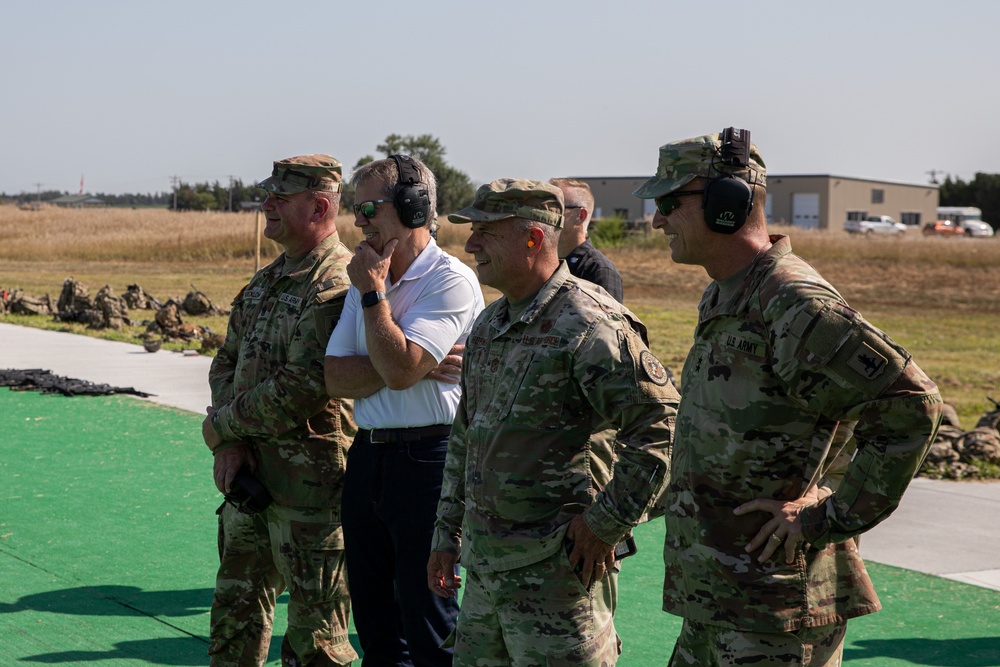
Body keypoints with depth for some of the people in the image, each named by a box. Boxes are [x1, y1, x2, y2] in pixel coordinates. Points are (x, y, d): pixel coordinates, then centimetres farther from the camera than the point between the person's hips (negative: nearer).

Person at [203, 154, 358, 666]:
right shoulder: (268, 279, 13)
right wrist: (230, 445, -3)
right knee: (235, 610, 20)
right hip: (249, 476, 9)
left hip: (307, 487, -9)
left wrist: (221, 425, -9)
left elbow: (299, 391, -23)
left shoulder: (337, 287, -17)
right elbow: (226, 363, 14)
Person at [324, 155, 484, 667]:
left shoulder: (450, 280, -11)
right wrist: (420, 365, -13)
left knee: (428, 622, 0)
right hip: (368, 453, 8)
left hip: (427, 457, -7)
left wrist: (373, 292, -11)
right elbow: (336, 378, 2)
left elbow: (399, 368, -23)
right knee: (375, 622, 16)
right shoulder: (367, 280, 12)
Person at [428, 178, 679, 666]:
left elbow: (661, 426, -21)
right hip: (484, 566, 8)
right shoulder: (488, 325, 12)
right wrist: (447, 533, 19)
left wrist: (606, 524, -17)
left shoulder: (590, 325, -16)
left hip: (555, 569, -8)